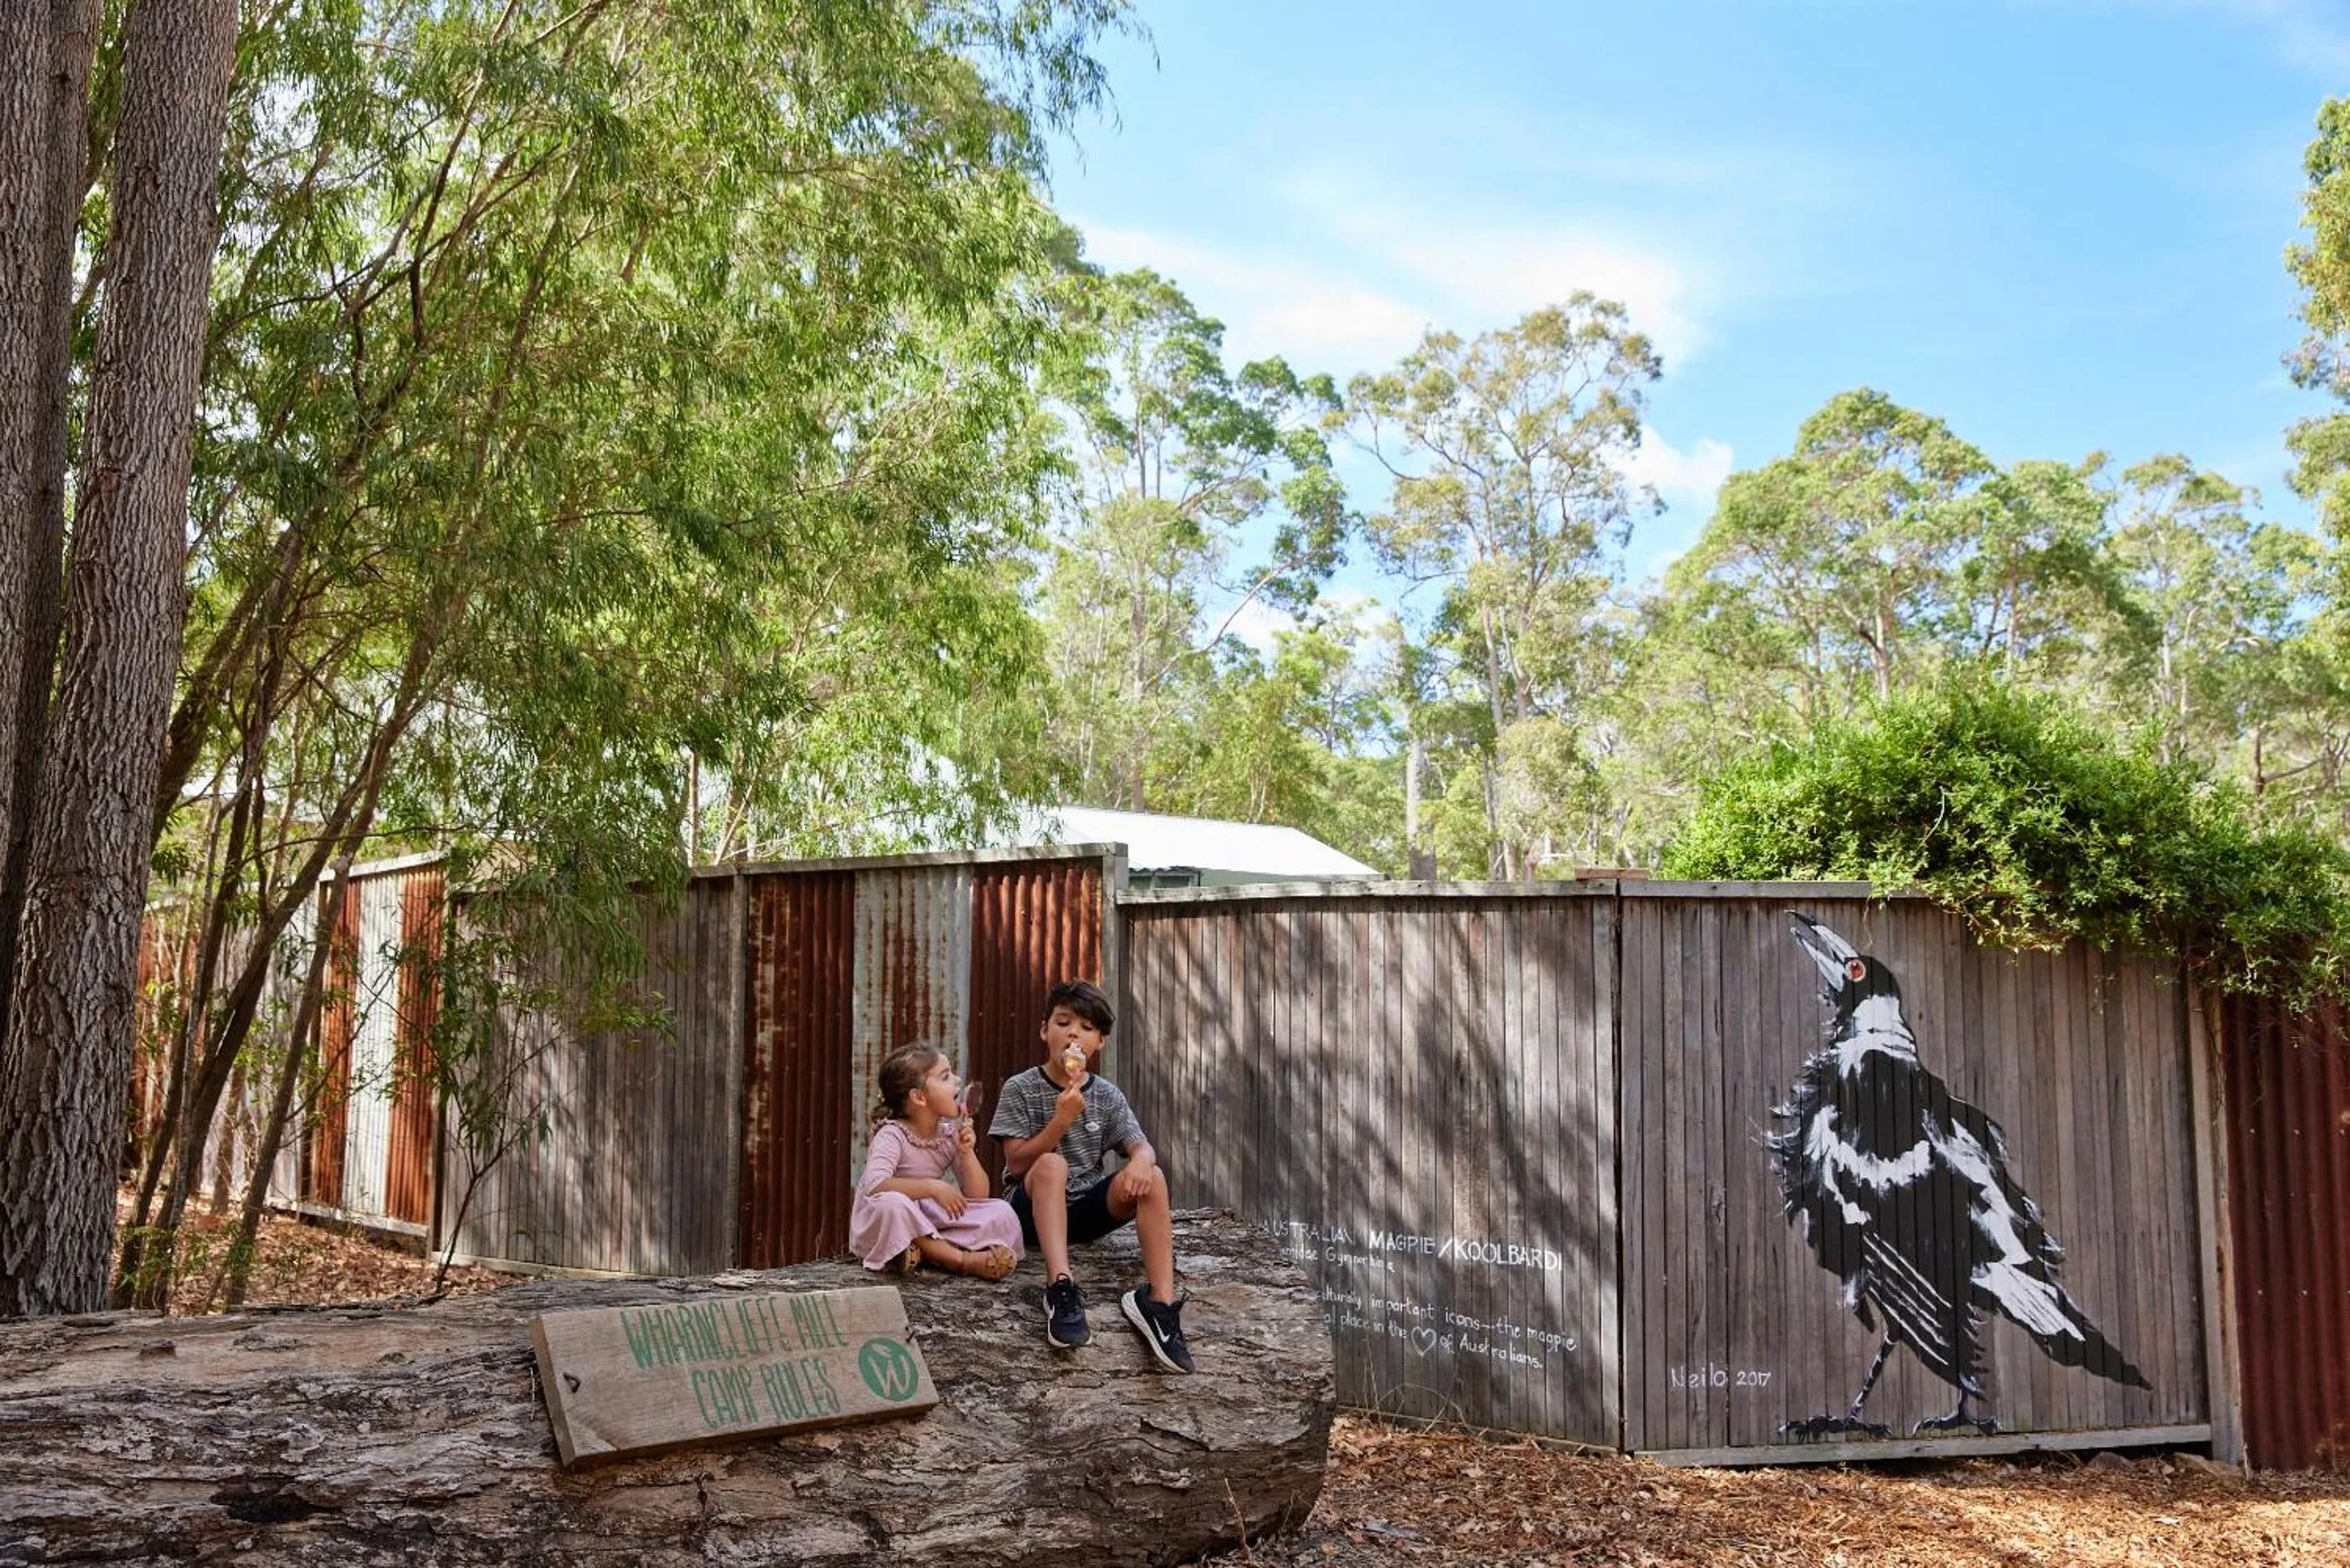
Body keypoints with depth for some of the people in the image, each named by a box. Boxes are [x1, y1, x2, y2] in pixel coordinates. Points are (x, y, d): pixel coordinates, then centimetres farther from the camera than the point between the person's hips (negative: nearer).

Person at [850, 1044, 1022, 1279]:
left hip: (929, 1224, 6)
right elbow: (875, 1185, -34)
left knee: (1002, 1213, -12)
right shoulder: (892, 1135, -15)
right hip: (888, 1225, -6)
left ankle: (925, 1253, -26)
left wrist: (967, 1153, -15)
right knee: (891, 1203, -40)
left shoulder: (951, 1135, 2)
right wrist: (932, 1187, -38)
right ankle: (962, 1260, -33)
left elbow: (977, 1196, 0)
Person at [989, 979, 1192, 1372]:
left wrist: (1142, 1160, -29)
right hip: (1036, 1213, -3)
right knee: (1052, 1164, -34)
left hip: (1086, 1210, 3)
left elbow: (1142, 1146, -3)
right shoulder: (1020, 1089, -2)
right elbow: (1016, 1164, -10)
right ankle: (1060, 1287, -49)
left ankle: (1160, 1299, -36)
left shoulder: (1107, 1096, 7)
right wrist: (1062, 1119, -21)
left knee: (1151, 1177, -23)